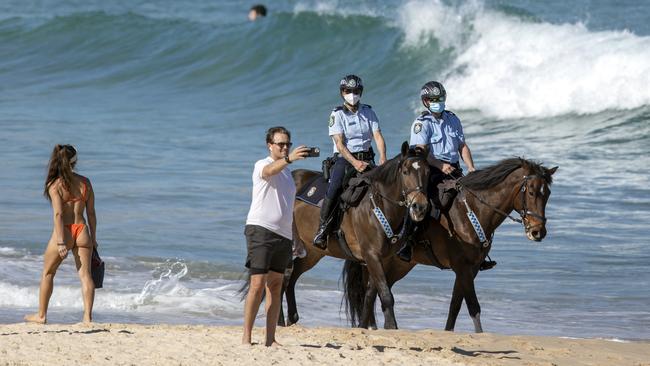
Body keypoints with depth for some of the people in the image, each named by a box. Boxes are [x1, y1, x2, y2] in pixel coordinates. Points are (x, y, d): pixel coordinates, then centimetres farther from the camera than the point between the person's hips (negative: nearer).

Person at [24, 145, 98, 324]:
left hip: (64, 232, -3)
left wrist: (60, 241, -14)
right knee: (85, 274, 2)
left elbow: (58, 214, -13)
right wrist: (93, 238, 16)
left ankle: (41, 315, 23)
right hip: (82, 230, 3)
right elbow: (91, 212, 9)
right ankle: (88, 316, -7)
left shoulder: (55, 185, -5)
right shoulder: (85, 182, 6)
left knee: (47, 273, 15)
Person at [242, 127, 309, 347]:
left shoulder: (287, 171, 21)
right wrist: (289, 159, -48)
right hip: (261, 230, -7)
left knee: (275, 287, 6)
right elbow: (269, 171, -29)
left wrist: (293, 239, 19)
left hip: (283, 234, 7)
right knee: (258, 285, -12)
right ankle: (246, 338, -11)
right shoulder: (262, 165, -2)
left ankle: (271, 339, 7)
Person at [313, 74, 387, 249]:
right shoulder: (337, 114, -1)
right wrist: (355, 163, -23)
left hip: (366, 158, 4)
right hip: (344, 158, -3)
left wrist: (382, 158, -18)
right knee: (334, 188, -26)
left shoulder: (368, 112, 10)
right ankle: (323, 227, -16)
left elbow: (378, 137, 1)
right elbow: (339, 143, -10)